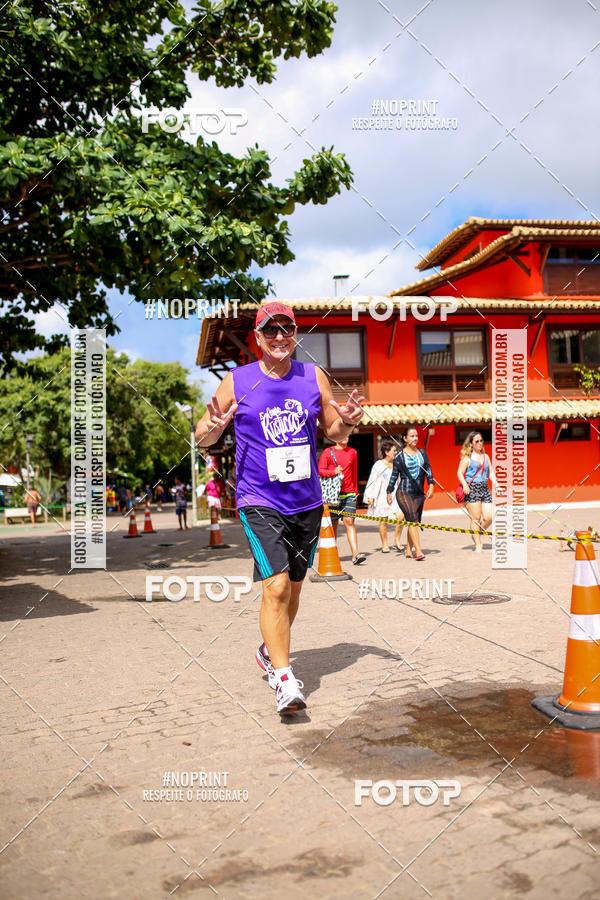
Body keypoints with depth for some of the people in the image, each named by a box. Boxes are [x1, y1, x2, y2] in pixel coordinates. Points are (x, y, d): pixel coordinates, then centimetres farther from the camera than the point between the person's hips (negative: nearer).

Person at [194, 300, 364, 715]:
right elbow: (203, 438, 3)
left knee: (294, 587, 15)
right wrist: (213, 427, -20)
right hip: (260, 502, -4)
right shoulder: (236, 382, -3)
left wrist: (347, 421, -9)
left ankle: (270, 651, 39)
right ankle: (284, 679, -6)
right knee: (276, 587, -16)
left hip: (307, 502, 4)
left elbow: (334, 432, 14)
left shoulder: (313, 376, 4)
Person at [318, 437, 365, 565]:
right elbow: (319, 470, -4)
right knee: (333, 523, 7)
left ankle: (355, 554, -16)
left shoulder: (352, 452, 11)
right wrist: (333, 472, -21)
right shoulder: (328, 452, 1)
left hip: (349, 494, 1)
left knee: (349, 521, -9)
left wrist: (355, 491, 20)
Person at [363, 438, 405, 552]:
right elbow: (373, 481, 0)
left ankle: (397, 541, 4)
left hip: (395, 495, 3)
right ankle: (384, 545, 15)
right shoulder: (378, 465, -2)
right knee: (383, 521, 2)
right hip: (382, 496, -3)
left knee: (400, 516, -13)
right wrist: (370, 496, -6)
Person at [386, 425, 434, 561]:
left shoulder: (422, 453, 12)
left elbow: (428, 470, 12)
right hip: (404, 492, -5)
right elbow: (394, 474, 6)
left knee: (415, 521, 6)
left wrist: (431, 485, -2)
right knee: (412, 520, -15)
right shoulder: (399, 455, 1)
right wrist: (389, 492, 6)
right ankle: (418, 551, -18)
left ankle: (408, 551, 16)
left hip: (419, 493, 5)